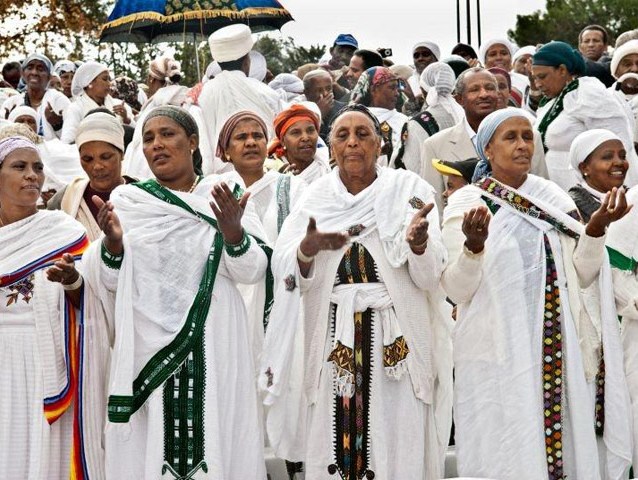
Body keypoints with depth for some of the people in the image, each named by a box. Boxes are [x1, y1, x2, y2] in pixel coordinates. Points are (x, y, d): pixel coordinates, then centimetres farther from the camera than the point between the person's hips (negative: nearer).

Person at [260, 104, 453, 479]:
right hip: (332, 340, 2)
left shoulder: (410, 190, 0)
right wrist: (309, 247, -23)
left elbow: (429, 276, -7)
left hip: (396, 339, -1)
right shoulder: (316, 197, 6)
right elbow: (288, 274, -2)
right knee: (333, 446, 4)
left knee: (397, 447, -1)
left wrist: (418, 241, -28)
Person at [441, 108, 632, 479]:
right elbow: (457, 290, -8)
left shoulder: (555, 199, 9)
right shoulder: (467, 203, -1)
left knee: (566, 443, 3)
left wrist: (597, 227, -9)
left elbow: (582, 276, 6)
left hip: (561, 352, 3)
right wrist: (473, 245, -25)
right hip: (498, 353, -3)